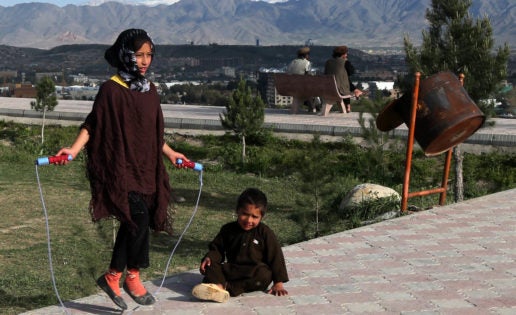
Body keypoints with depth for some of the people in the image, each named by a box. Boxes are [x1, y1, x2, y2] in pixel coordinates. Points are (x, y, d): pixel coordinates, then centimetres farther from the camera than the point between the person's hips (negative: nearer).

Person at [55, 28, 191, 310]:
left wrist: (170, 153, 27)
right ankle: (132, 277, 4)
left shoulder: (150, 90, 11)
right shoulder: (111, 89, -8)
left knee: (133, 224, 8)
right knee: (139, 218, -15)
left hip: (146, 168, 7)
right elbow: (92, 124, -8)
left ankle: (113, 277, 20)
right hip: (120, 168, -7)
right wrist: (74, 149, -22)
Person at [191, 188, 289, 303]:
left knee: (265, 275, -35)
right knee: (210, 266, -19)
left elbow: (275, 256, -4)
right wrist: (210, 257, -11)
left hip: (255, 272, -3)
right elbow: (217, 248, 13)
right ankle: (218, 284, -50)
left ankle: (228, 288, -42)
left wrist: (278, 283, -9)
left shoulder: (265, 233, -3)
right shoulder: (228, 229, 5)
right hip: (231, 270, 3)